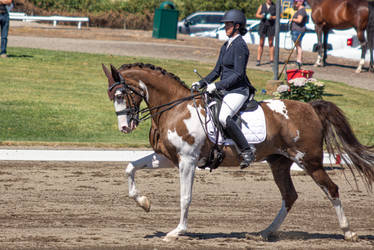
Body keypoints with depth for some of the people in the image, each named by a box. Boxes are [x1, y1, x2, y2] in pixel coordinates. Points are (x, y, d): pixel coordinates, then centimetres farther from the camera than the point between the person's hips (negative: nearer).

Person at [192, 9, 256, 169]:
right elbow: (217, 71, 21)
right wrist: (201, 83, 7)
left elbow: (238, 74, -18)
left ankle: (246, 150, -23)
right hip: (226, 90, 10)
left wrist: (217, 85, -22)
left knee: (223, 117, -33)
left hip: (238, 91, -10)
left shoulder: (240, 46, -13)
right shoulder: (226, 46, 16)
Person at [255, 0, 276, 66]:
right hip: (263, 25, 1)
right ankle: (258, 60, 0)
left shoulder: (275, 6, 4)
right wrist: (261, 16, -12)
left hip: (271, 26, -1)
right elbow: (257, 14, 9)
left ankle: (271, 60, 3)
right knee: (261, 44, 0)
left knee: (271, 43, 0)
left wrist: (272, 17, -17)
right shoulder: (262, 6, 9)